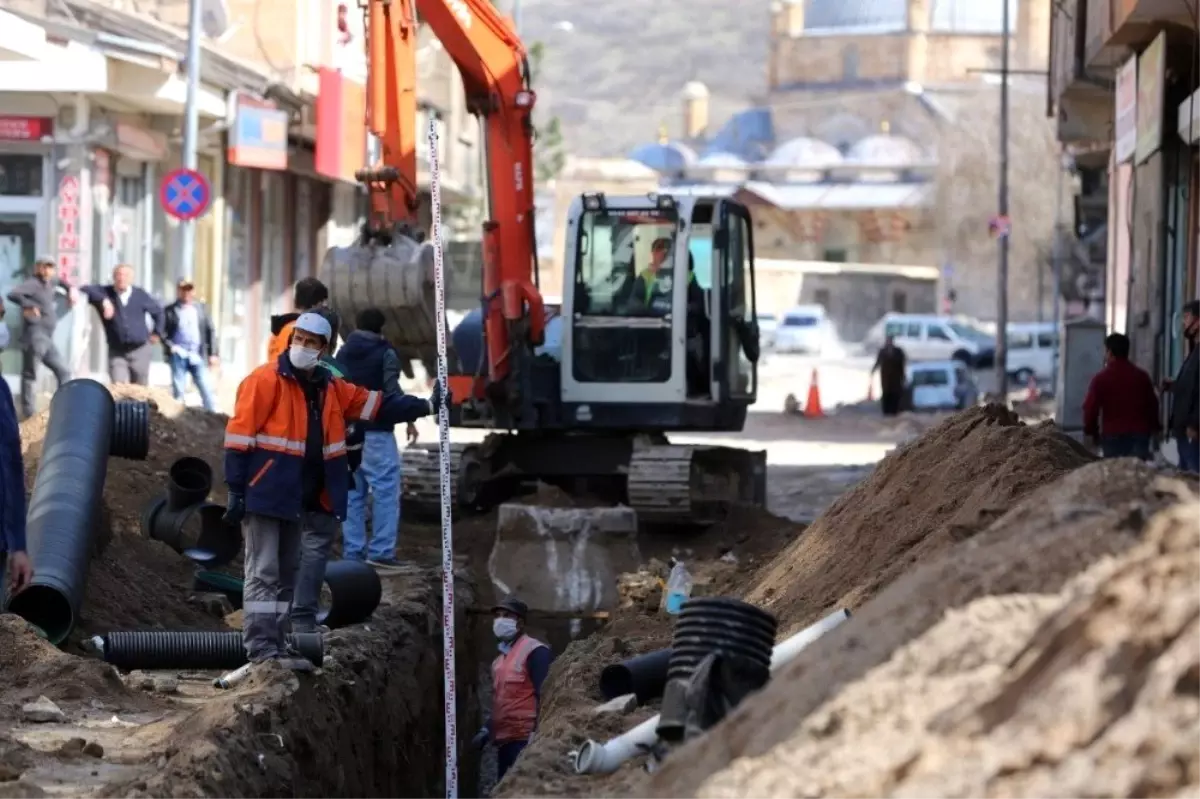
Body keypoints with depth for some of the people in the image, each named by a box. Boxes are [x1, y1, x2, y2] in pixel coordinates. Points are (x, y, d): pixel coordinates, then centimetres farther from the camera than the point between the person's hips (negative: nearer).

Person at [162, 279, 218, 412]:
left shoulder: (201, 309, 9)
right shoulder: (170, 311, 4)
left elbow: (210, 331, 9)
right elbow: (162, 331, 2)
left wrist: (212, 353, 4)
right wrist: (170, 346, -13)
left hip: (197, 356, 1)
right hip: (178, 356, -1)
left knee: (206, 388, -2)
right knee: (178, 389, 1)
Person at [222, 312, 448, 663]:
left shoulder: (330, 388, 13)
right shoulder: (265, 380, -9)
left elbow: (378, 405, 18)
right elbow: (240, 433, -11)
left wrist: (426, 406, 11)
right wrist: (236, 489, -15)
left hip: (295, 499, 8)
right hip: (264, 493, -8)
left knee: (288, 573, 11)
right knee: (263, 572, -7)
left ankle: (274, 645, 17)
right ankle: (260, 647, -8)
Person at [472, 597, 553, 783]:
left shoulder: (535, 652, -7)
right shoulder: (500, 658, 22)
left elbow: (545, 697, -15)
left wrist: (537, 734, -22)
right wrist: (486, 730, 18)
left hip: (526, 740, -9)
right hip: (504, 740, 9)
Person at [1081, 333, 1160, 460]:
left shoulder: (1101, 378, -5)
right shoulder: (1142, 376, 9)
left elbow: (1090, 408, -5)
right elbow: (1152, 404, 15)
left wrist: (1091, 431, 8)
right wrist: (1154, 428, 26)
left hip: (1112, 435, -3)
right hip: (1140, 433, 3)